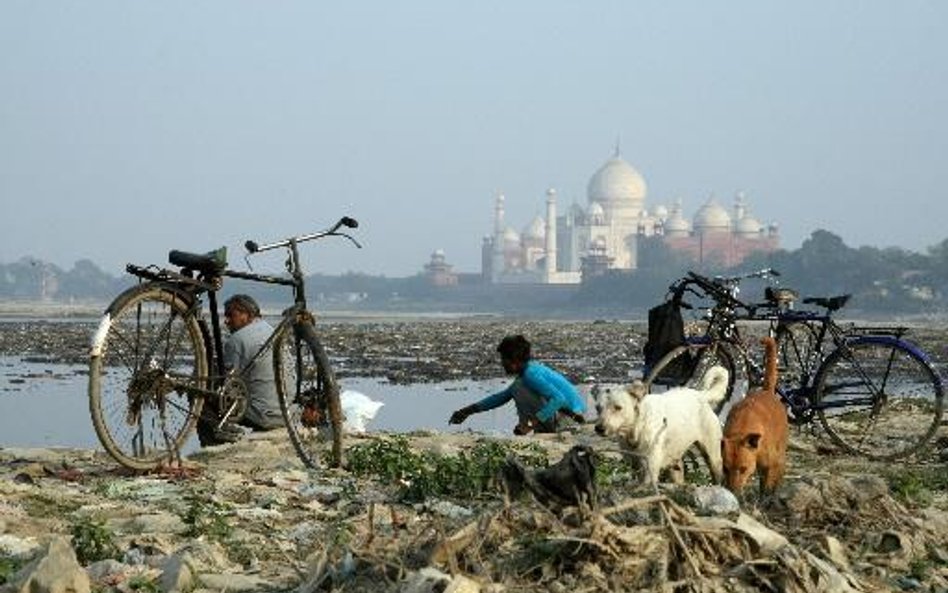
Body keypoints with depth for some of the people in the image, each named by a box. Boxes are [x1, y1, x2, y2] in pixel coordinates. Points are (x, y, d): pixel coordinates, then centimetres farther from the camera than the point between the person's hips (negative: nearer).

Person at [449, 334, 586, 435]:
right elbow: (502, 397, 25)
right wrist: (469, 410, 25)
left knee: (518, 388, -12)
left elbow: (559, 399, -28)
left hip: (568, 415, -10)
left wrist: (532, 423, -27)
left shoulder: (531, 373, -17)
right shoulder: (532, 368, 14)